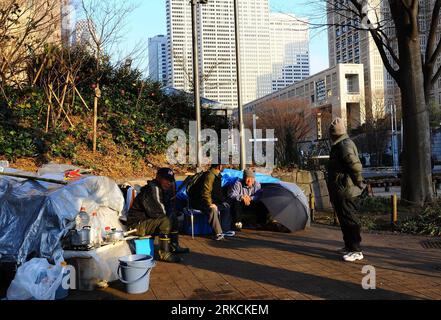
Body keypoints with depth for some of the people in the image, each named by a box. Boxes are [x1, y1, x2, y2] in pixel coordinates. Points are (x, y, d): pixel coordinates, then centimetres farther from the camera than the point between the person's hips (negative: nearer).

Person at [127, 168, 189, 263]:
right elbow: (154, 212, -26)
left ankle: (174, 246, 18)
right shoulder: (151, 190, -21)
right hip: (138, 224, -11)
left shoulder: (160, 189, 11)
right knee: (166, 221, -31)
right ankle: (164, 254, -24)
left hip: (147, 220, 11)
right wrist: (168, 213, -10)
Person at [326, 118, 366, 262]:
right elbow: (354, 166, 22)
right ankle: (349, 246, 28)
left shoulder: (344, 145, -17)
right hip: (341, 191, 11)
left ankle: (356, 251, -2)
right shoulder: (341, 145, 17)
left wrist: (358, 183, -15)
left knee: (348, 220, -7)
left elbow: (355, 165, -25)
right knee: (344, 219, 18)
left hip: (345, 191, -11)